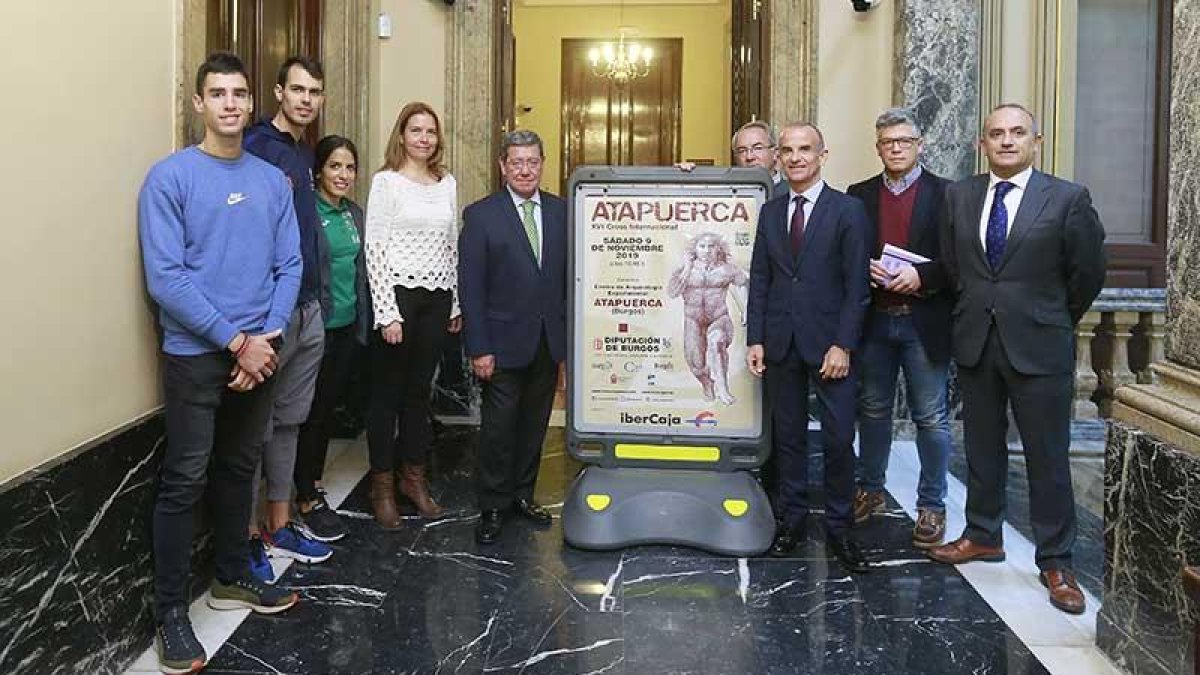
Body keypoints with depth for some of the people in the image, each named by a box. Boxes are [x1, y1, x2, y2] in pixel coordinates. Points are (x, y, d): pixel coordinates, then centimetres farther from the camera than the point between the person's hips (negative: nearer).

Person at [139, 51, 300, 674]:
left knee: (240, 467, 16)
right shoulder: (170, 178, -8)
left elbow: (289, 266, 5)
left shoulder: (273, 181, 7)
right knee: (185, 480, 0)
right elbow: (165, 278, -14)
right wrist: (235, 341, -15)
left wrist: (267, 336, -8)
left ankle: (231, 578, 32)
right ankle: (171, 611, 11)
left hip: (260, 351, 5)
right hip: (195, 354, -5)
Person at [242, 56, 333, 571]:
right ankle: (247, 537, 15)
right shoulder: (256, 147, -11)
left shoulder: (304, 154, 15)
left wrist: (321, 299, 15)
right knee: (256, 427, 2)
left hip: (309, 312, 8)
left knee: (290, 422, 15)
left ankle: (280, 528, 27)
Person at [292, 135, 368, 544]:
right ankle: (307, 498, 13)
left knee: (329, 408, 15)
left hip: (348, 326, 7)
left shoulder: (354, 213, 10)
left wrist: (363, 322, 16)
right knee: (312, 411, 1)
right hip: (316, 326, -7)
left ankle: (314, 482, 30)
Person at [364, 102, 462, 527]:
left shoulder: (447, 183, 11)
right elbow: (374, 249, -9)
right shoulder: (386, 181, -5)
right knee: (387, 391, 4)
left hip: (437, 297, 5)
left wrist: (456, 304, 12)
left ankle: (414, 476, 25)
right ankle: (382, 485, 16)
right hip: (397, 294, -5)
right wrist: (387, 313, -15)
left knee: (420, 390, 13)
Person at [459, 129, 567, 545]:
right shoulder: (480, 215, -4)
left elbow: (572, 274, 7)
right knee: (499, 428, 3)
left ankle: (522, 495, 29)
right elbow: (471, 287, -7)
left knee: (534, 424, 13)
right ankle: (493, 507, 18)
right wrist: (478, 348, -11)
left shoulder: (561, 211, 6)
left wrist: (571, 334, 2)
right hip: (504, 343, -3)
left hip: (550, 340, 4)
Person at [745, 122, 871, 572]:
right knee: (788, 435, 10)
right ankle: (791, 519, 22)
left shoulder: (848, 210, -2)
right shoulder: (769, 212, 11)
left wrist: (843, 345, -13)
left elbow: (856, 285, -6)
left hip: (830, 343, -3)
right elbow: (759, 280, 9)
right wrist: (755, 340, 2)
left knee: (839, 438, 0)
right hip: (781, 343, 4)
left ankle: (839, 527, 14)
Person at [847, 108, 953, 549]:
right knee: (873, 409, 14)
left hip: (925, 321, -3)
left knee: (931, 417, 3)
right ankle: (870, 491, 29)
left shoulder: (945, 194, 0)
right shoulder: (859, 195, 8)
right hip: (873, 319, 3)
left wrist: (922, 276, -18)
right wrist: (865, 268, -12)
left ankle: (931, 506, 15)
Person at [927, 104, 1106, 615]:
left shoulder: (1068, 199, -5)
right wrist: (975, 311, 12)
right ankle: (983, 536, 31)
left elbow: (1087, 273, 2)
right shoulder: (958, 196, 5)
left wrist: (1054, 322, 9)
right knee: (982, 449, 15)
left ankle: (1055, 562, 15)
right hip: (975, 342, 4)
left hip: (1039, 347, -3)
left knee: (1048, 458, 3)